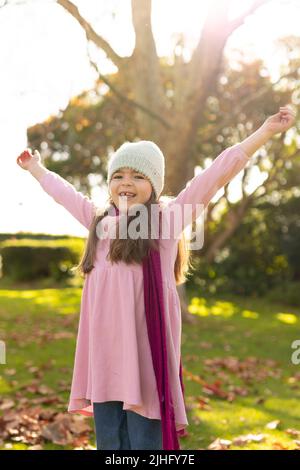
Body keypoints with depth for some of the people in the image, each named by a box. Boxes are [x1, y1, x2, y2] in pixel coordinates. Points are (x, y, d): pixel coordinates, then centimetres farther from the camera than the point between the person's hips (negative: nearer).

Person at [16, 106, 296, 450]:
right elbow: (65, 192, 32)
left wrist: (266, 131, -9)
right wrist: (36, 168, 48)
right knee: (108, 441, 14)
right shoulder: (99, 220, 15)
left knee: (145, 440, 0)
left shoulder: (168, 218, -1)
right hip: (105, 352, 5)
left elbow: (216, 174, -6)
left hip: (146, 350, -5)